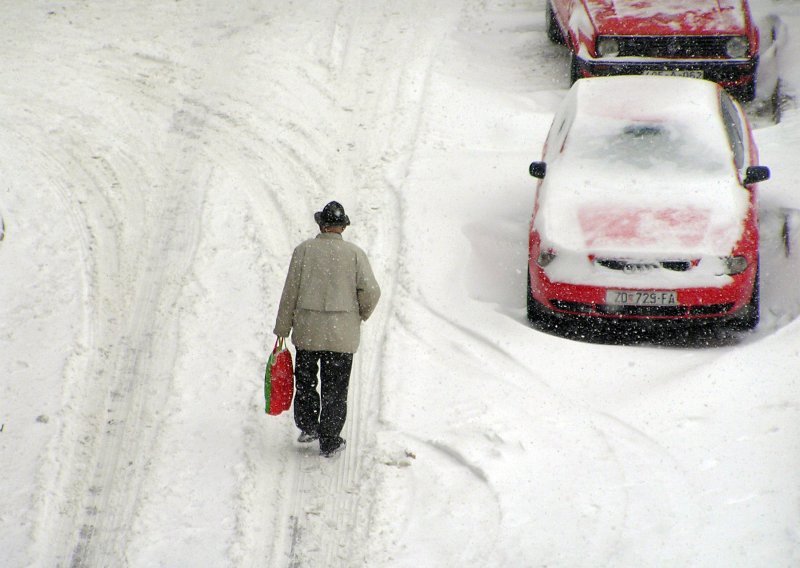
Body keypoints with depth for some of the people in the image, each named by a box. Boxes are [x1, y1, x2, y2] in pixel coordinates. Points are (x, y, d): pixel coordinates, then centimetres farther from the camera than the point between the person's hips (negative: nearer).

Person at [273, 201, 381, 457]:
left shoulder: (304, 250, -2)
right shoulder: (354, 253, -3)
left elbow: (290, 292, -1)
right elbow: (371, 291, -10)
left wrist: (282, 328, 6)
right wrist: (361, 315, 10)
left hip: (307, 330, 0)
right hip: (342, 334, 0)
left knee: (304, 381, 20)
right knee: (334, 388, 7)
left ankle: (307, 426, 18)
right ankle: (329, 442, 9)